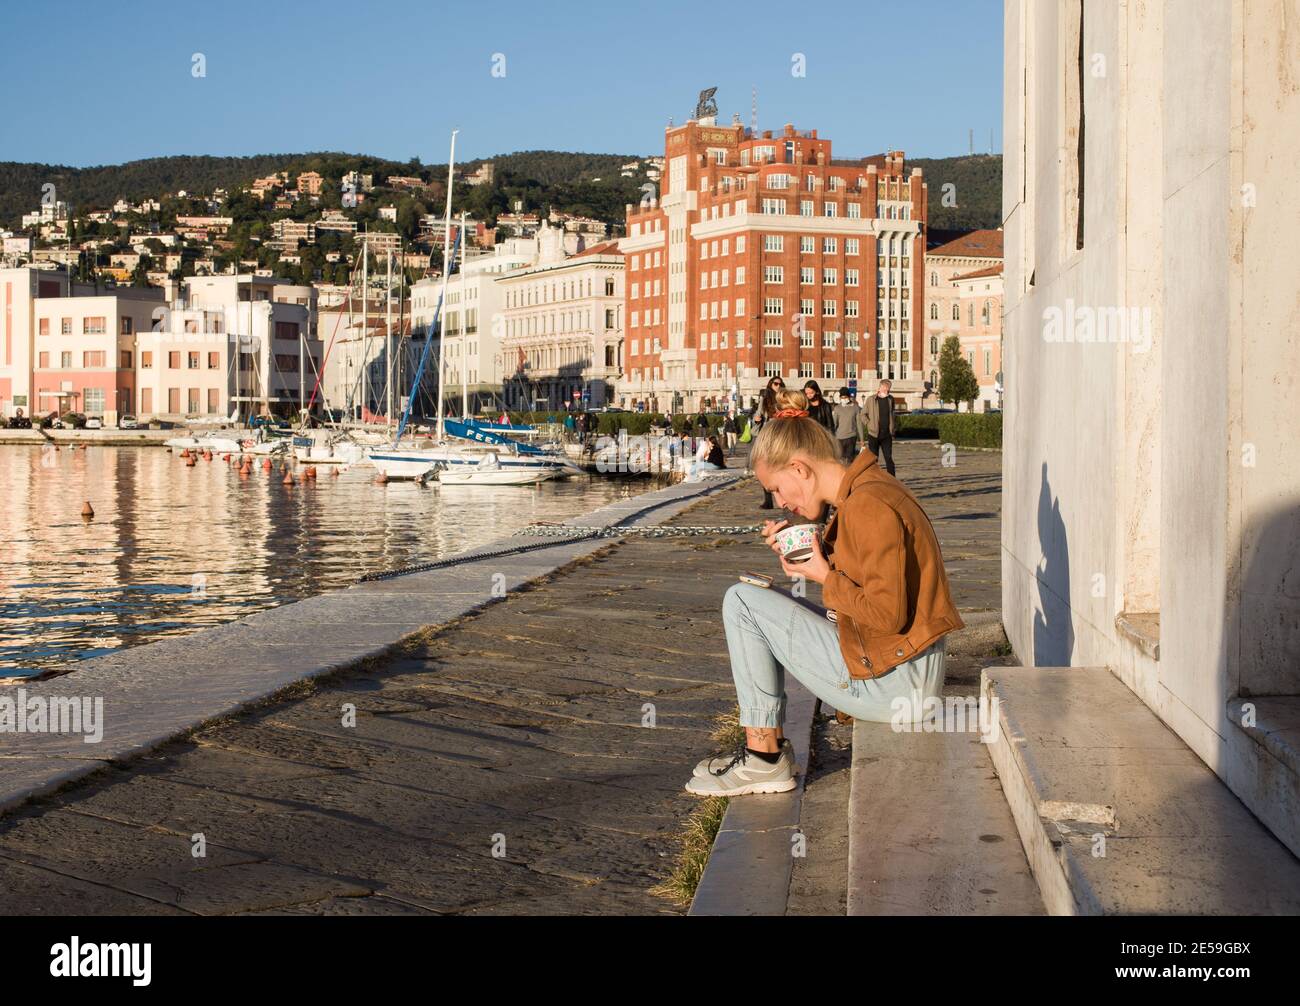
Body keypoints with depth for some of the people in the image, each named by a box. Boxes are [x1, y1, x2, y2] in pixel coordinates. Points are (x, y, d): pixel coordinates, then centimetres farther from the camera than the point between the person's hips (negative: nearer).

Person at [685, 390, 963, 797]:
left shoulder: (868, 506, -19)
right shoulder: (869, 489, 11)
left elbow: (887, 613, -24)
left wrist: (824, 576, -12)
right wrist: (813, 554, 3)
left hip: (894, 683, -10)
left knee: (742, 602, -8)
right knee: (768, 604, 23)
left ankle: (764, 758, -3)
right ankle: (766, 747, 21)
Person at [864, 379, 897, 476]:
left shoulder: (890, 399, 6)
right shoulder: (871, 400, -3)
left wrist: (892, 431, 11)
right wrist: (869, 425, -6)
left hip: (887, 434, 2)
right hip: (874, 434, -2)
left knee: (889, 458, 0)